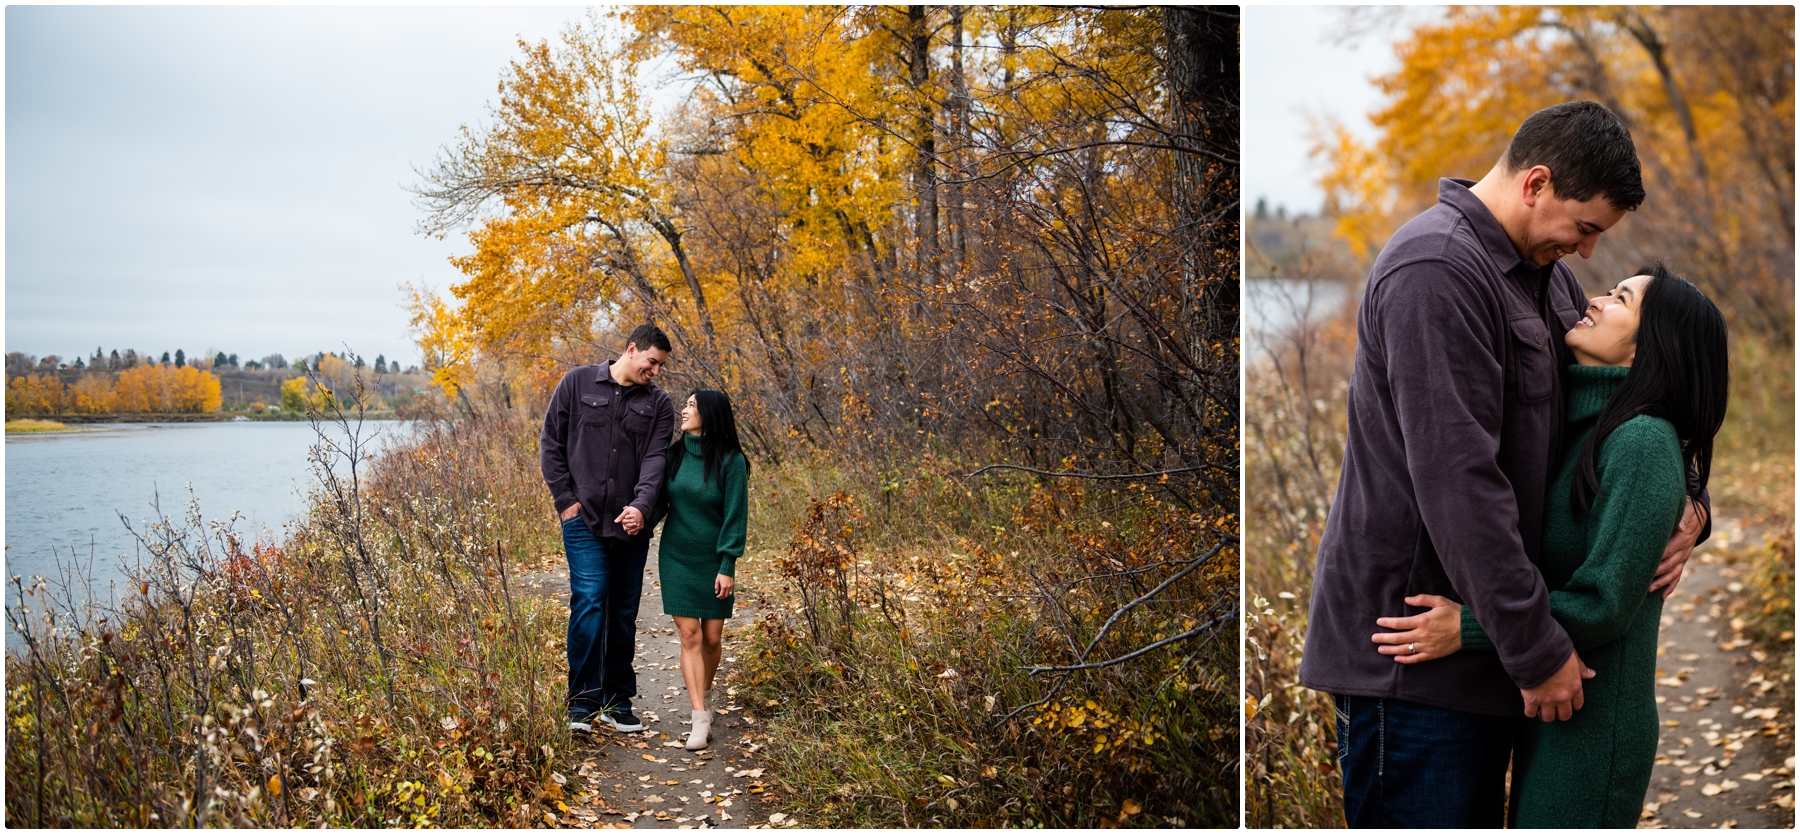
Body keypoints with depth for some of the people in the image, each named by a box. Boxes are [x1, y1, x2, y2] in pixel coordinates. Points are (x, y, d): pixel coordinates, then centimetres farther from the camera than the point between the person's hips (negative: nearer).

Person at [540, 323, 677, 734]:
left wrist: (641, 506, -23)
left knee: (624, 613, 9)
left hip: (631, 525, 3)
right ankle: (582, 704, -6)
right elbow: (550, 442, 4)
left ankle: (618, 702, 21)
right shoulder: (578, 383, 2)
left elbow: (655, 458, -6)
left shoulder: (658, 404, 6)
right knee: (589, 605, -13)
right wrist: (566, 498, -4)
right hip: (584, 520, -3)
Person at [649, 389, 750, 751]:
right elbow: (660, 503, 6)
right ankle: (700, 719, -7)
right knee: (690, 635, -6)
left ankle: (704, 697, 31)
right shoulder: (673, 454, 0)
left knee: (712, 637, 4)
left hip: (715, 561, -2)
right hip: (677, 558, 2)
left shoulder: (731, 461, -10)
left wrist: (728, 566, -12)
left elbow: (735, 516, -9)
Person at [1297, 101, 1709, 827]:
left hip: (1481, 635, 10)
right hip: (1408, 646, -10)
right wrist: (1538, 648, -20)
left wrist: (1685, 501, 1)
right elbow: (1457, 479, -24)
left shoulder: (1544, 274, 13)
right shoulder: (1436, 270, -19)